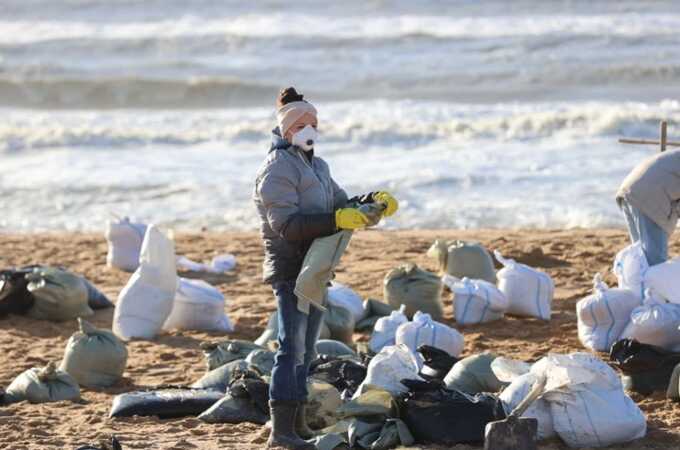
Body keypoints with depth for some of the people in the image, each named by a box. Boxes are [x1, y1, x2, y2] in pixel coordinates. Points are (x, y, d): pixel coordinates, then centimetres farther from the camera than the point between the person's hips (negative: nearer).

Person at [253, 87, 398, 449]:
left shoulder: (315, 166, 20)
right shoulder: (277, 169, -11)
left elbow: (340, 204, 20)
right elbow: (287, 225, -21)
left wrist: (373, 202, 0)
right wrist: (337, 221, -30)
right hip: (290, 267, -10)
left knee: (305, 351, 13)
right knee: (292, 348, -15)